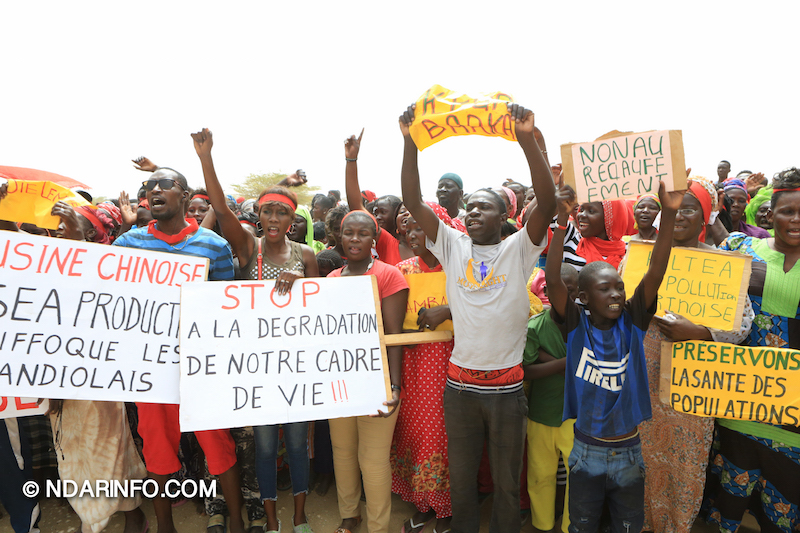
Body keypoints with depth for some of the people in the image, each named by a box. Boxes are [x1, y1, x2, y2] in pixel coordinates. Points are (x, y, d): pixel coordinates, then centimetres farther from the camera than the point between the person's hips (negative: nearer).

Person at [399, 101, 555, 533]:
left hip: (507, 385, -1)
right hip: (459, 383, 2)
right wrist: (410, 142, -15)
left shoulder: (519, 249, -4)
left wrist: (528, 139, -26)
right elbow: (412, 202, -6)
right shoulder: (452, 246, 1)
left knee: (506, 482, 16)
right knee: (461, 480, 18)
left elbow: (547, 202, -19)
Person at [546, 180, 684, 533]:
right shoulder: (575, 326, -14)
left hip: (629, 451, 2)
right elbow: (553, 279, -28)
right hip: (586, 451, -1)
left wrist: (668, 214, -30)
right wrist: (562, 220, -37)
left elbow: (655, 273, -20)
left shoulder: (632, 323, -8)